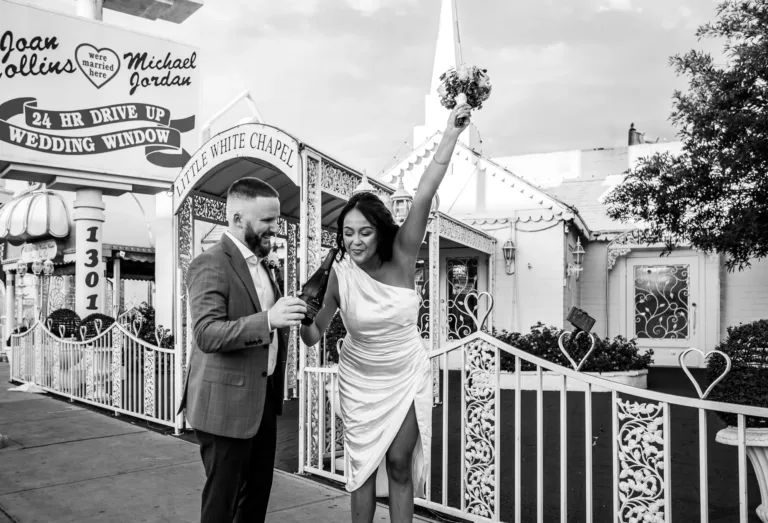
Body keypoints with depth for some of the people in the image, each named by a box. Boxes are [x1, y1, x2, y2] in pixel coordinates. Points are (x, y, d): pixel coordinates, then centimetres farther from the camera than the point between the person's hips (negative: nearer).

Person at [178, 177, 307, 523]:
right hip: (225, 401, -9)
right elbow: (207, 335, -27)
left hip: (263, 396, 9)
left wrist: (289, 312, 6)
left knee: (258, 490, 19)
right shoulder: (210, 265, -17)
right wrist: (268, 319, -36)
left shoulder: (258, 264, 12)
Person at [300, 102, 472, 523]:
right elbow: (314, 335, -5)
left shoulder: (402, 258, -18)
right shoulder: (339, 273, -15)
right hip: (360, 379, 1)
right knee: (363, 462, 11)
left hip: (407, 376, -1)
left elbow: (424, 196, -27)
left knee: (399, 463, 7)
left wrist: (451, 133, -32)